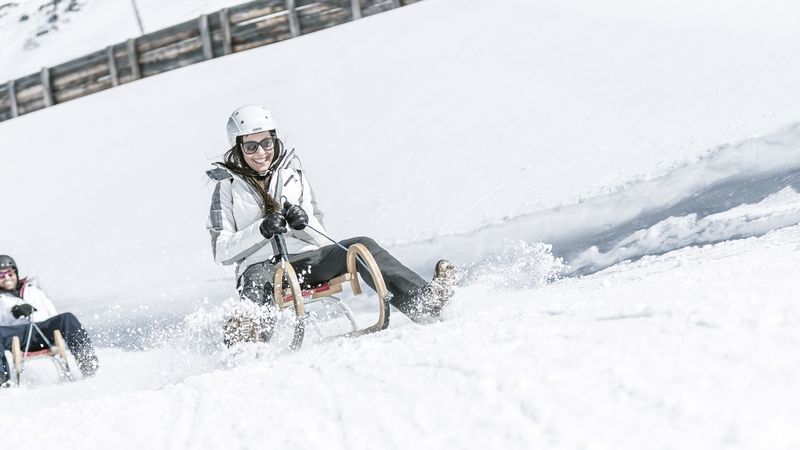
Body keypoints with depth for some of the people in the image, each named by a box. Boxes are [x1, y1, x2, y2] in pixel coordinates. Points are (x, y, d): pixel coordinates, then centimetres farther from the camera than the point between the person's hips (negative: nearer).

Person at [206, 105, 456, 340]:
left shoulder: (293, 174, 16)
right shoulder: (228, 186, 8)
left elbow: (320, 236, 11)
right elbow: (221, 251, -1)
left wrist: (304, 222, -13)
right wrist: (261, 230, -16)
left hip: (308, 261, 3)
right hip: (261, 267, -3)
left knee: (361, 247, -22)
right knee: (257, 281, -39)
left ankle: (421, 301, -38)